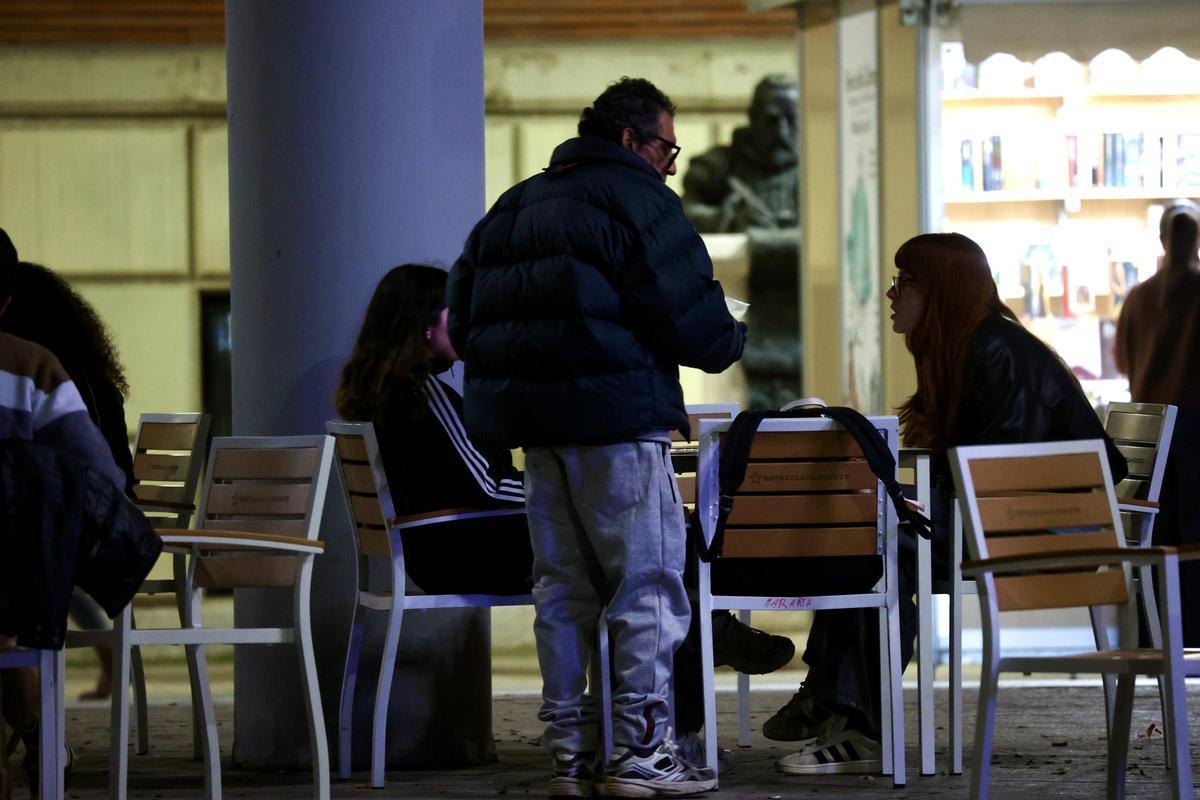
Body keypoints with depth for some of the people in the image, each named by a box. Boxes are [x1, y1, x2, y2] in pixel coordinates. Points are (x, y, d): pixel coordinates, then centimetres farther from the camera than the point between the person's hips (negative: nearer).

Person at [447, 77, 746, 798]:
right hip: (618, 418, -8)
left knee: (562, 588, 12)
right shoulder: (638, 199, -7)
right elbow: (687, 313, -12)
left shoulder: (514, 206, 19)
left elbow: (464, 315, 18)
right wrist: (734, 339, 7)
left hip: (535, 421, 8)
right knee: (648, 585, -3)